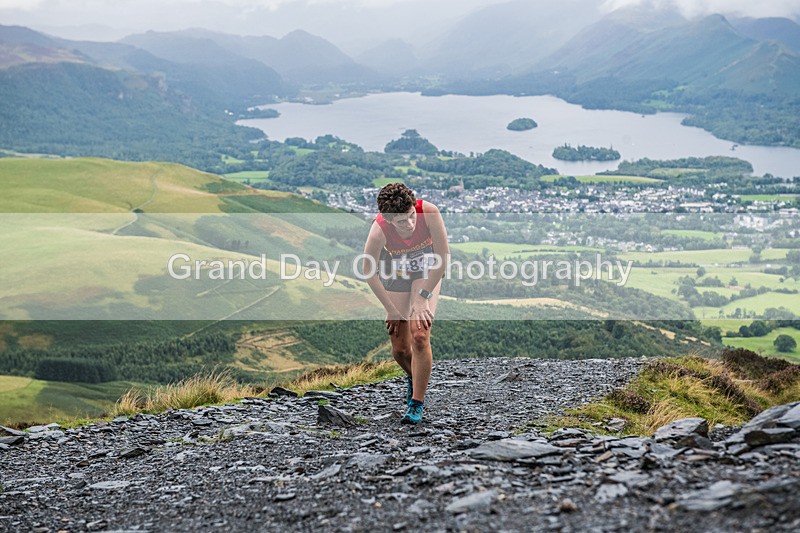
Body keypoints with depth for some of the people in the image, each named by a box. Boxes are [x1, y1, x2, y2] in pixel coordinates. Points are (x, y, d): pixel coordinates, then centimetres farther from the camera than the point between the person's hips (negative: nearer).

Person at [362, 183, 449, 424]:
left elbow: (443, 258, -22)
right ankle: (413, 377, 38)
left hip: (427, 274, -1)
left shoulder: (429, 212, -34)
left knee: (420, 336, -18)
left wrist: (423, 296, -19)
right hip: (395, 277, 1)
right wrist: (390, 309, -11)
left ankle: (417, 404, -6)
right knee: (400, 348, 3)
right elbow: (369, 272, -17)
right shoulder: (379, 230, -34)